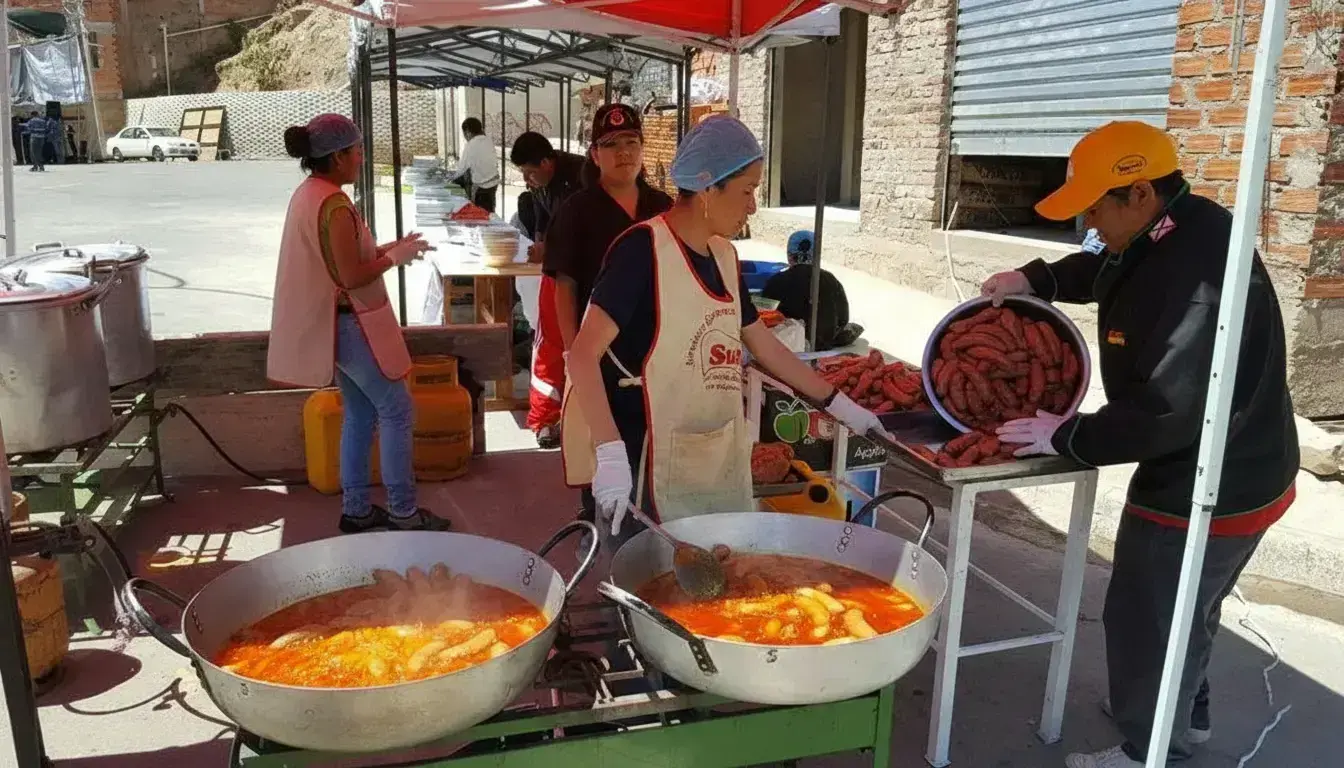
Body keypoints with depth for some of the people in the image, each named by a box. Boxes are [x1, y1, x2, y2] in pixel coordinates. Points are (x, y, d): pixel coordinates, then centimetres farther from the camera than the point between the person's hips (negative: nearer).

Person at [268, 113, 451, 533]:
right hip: (351, 324, -10)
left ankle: (356, 509, 23)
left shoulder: (307, 194, 10)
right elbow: (352, 277, -23)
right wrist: (395, 256, -9)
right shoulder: (335, 205, -21)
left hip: (333, 322, 10)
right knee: (396, 412, -1)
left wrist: (386, 248, 11)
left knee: (359, 414, 16)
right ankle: (404, 513, 6)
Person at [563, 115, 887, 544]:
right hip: (652, 470, -7)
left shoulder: (723, 256, 8)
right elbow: (583, 355, -21)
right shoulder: (643, 250, -15)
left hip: (718, 465, 8)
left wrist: (839, 404, 21)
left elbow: (766, 346, 19)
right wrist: (610, 454, -31)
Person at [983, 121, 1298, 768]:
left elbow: (1166, 412, -33)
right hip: (1233, 478, 10)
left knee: (1146, 617, 8)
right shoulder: (1171, 236, 0)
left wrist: (1067, 438, -22)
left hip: (1209, 493, -10)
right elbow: (1104, 270, 22)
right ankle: (1184, 714, 50)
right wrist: (1035, 279, 8)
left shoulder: (1199, 276, -33)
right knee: (1182, 610, 28)